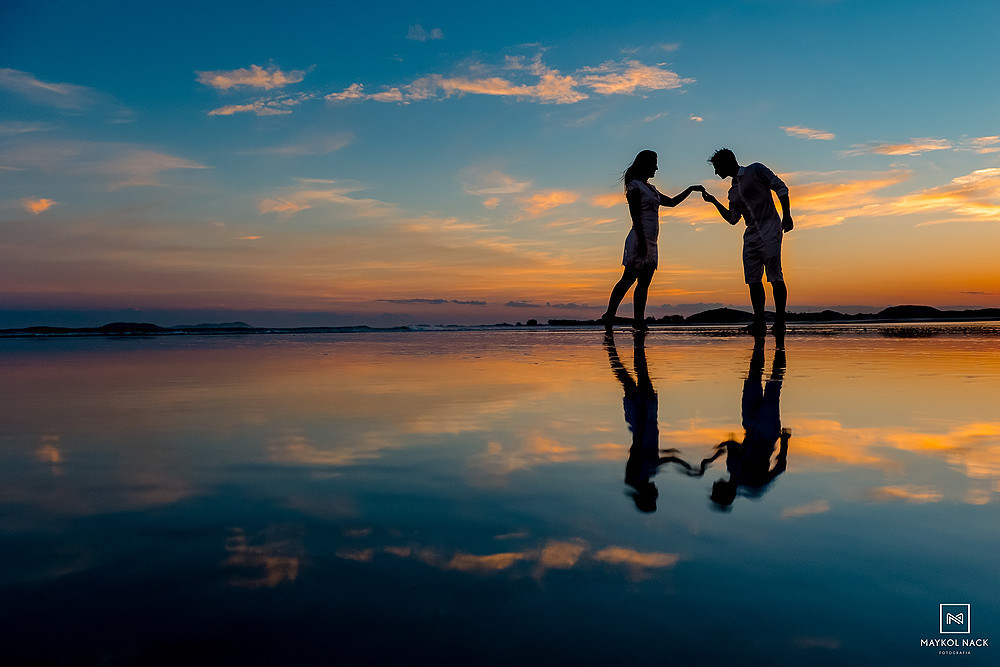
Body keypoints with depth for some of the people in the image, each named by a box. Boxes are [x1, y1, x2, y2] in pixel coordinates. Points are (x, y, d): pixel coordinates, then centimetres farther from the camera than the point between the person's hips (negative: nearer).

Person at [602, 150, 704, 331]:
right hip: (640, 239, -9)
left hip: (650, 242, 9)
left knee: (644, 282, 2)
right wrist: (641, 241, -19)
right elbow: (635, 216, -12)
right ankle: (609, 315, -15)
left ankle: (639, 320, 0)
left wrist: (690, 189, 32)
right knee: (628, 279, -15)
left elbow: (671, 202, 35)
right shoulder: (635, 186, -3)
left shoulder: (650, 188, 24)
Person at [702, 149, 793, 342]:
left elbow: (781, 188, -2)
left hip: (769, 232, -7)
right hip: (751, 236, 7)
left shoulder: (755, 170, 3)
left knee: (775, 278, -10)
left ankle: (780, 322, -6)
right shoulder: (733, 191, 22)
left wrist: (786, 215, -11)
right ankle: (759, 323, 4)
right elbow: (732, 218, 24)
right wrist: (714, 201, 18)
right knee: (753, 280, 0)